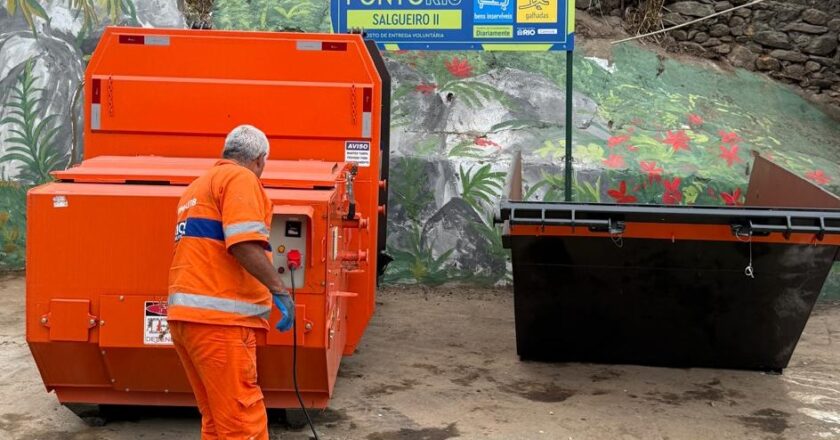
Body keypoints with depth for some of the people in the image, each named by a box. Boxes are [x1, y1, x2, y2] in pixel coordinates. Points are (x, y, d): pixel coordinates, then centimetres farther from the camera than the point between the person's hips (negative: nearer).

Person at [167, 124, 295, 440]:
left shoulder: (197, 187, 26)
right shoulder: (240, 178, -3)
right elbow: (244, 242, -19)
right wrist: (279, 289, -17)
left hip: (186, 315, 10)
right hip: (218, 319, -10)